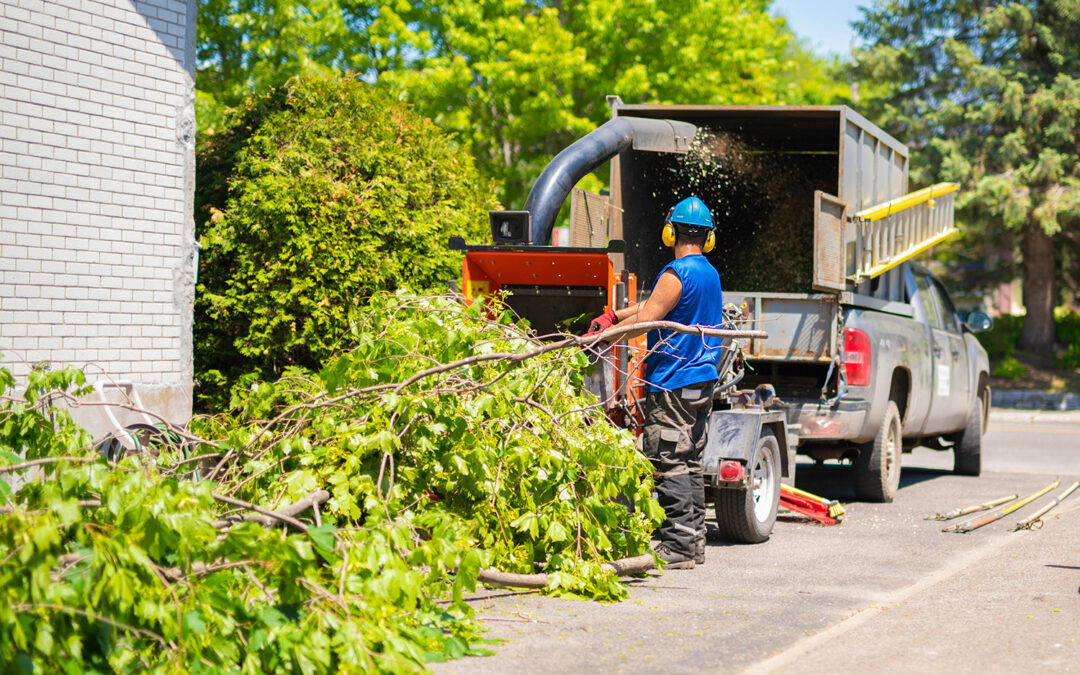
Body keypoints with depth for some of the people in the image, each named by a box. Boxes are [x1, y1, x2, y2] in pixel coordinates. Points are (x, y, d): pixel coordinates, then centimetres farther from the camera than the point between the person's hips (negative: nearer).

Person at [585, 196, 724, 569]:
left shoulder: (676, 274, -15)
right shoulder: (710, 273, 15)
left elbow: (644, 320, -16)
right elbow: (654, 304, 19)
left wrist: (600, 337, -6)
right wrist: (613, 315, 17)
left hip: (673, 384, -9)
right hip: (702, 382, 9)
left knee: (668, 465, -7)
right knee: (691, 463, 12)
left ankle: (677, 546, -8)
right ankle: (694, 542, 15)